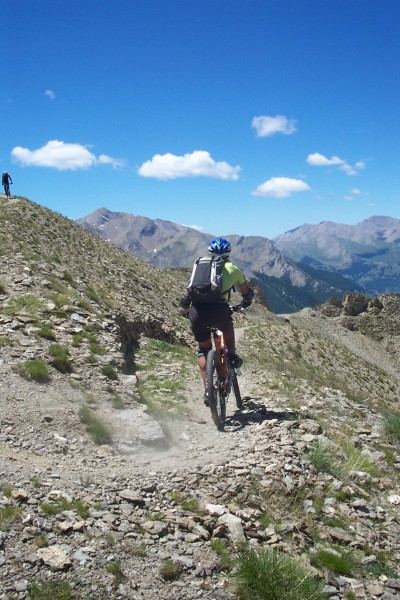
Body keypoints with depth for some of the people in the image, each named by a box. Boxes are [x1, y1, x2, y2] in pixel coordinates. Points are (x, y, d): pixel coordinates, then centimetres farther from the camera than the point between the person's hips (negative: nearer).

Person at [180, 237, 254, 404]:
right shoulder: (233, 269, 19)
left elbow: (185, 298, 21)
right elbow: (247, 293, 33)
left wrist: (189, 311, 39)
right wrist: (246, 302, 55)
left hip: (197, 313, 2)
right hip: (219, 311, -2)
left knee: (203, 350, 22)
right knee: (227, 323, 36)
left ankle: (207, 389, 14)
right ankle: (232, 356, 26)